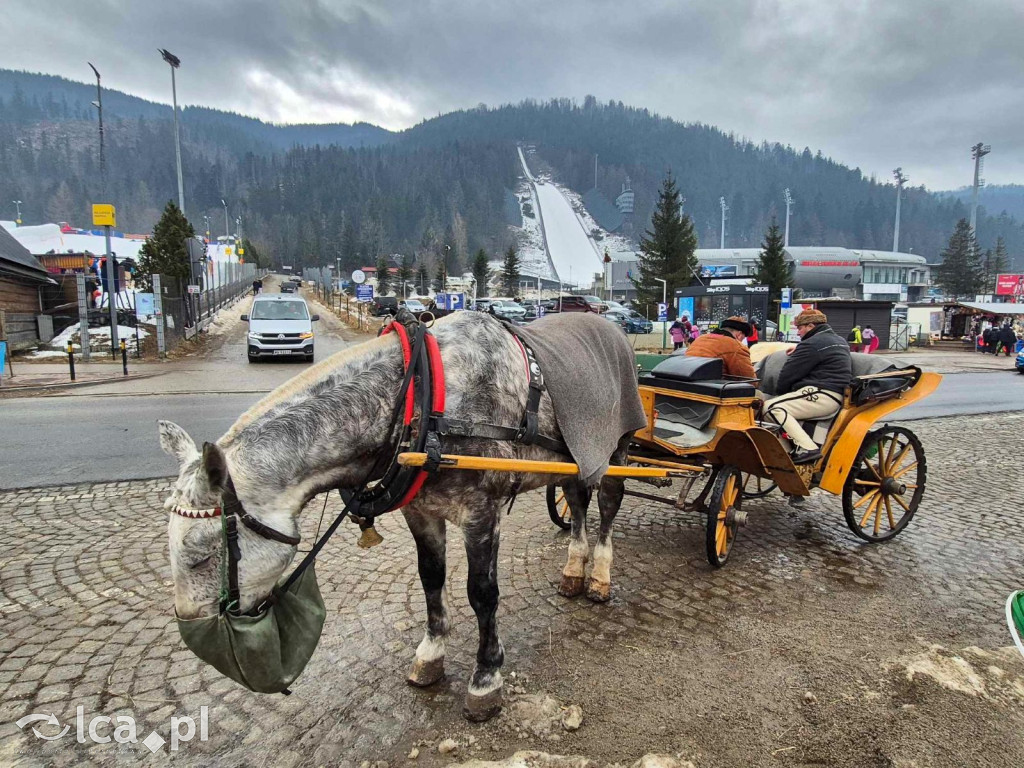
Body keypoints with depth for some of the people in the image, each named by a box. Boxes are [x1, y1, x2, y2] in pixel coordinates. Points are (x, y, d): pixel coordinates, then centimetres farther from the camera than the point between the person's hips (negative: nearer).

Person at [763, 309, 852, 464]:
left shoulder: (812, 344, -10)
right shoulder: (840, 341, 20)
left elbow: (788, 374, -9)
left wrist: (778, 391, 9)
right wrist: (799, 352, 30)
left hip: (821, 396, -11)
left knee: (772, 407, -18)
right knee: (782, 403, 23)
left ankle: (806, 448, -29)